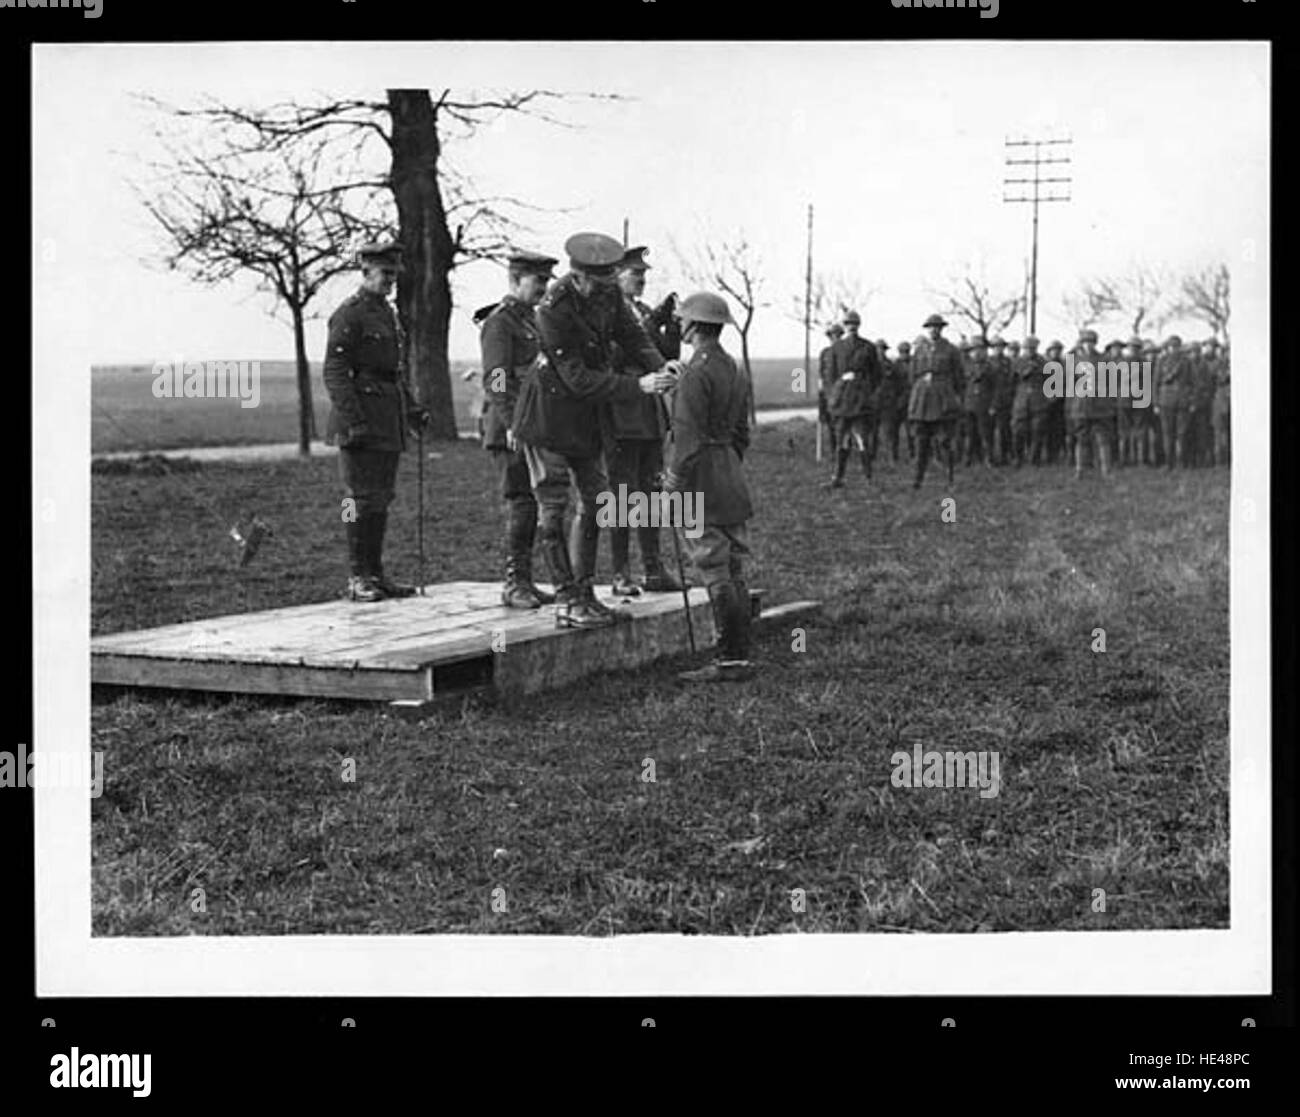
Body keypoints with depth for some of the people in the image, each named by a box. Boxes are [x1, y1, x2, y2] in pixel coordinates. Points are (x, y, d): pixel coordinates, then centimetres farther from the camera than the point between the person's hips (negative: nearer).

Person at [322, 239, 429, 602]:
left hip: (389, 425, 9)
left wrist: (412, 409, 15)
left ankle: (375, 573, 18)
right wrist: (352, 422, -22)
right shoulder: (349, 314, -10)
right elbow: (334, 373, -16)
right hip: (362, 422, -9)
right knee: (362, 499, -5)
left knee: (382, 497, 11)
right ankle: (357, 579, 0)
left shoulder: (387, 313, 17)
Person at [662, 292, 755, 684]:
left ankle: (730, 661, -6)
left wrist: (673, 486, -13)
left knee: (716, 574, -7)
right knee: (733, 573, 10)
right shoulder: (735, 372, 14)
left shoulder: (696, 374, -14)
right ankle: (740, 656, 13)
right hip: (733, 484, 9)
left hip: (702, 487, -9)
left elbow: (688, 437, -18)